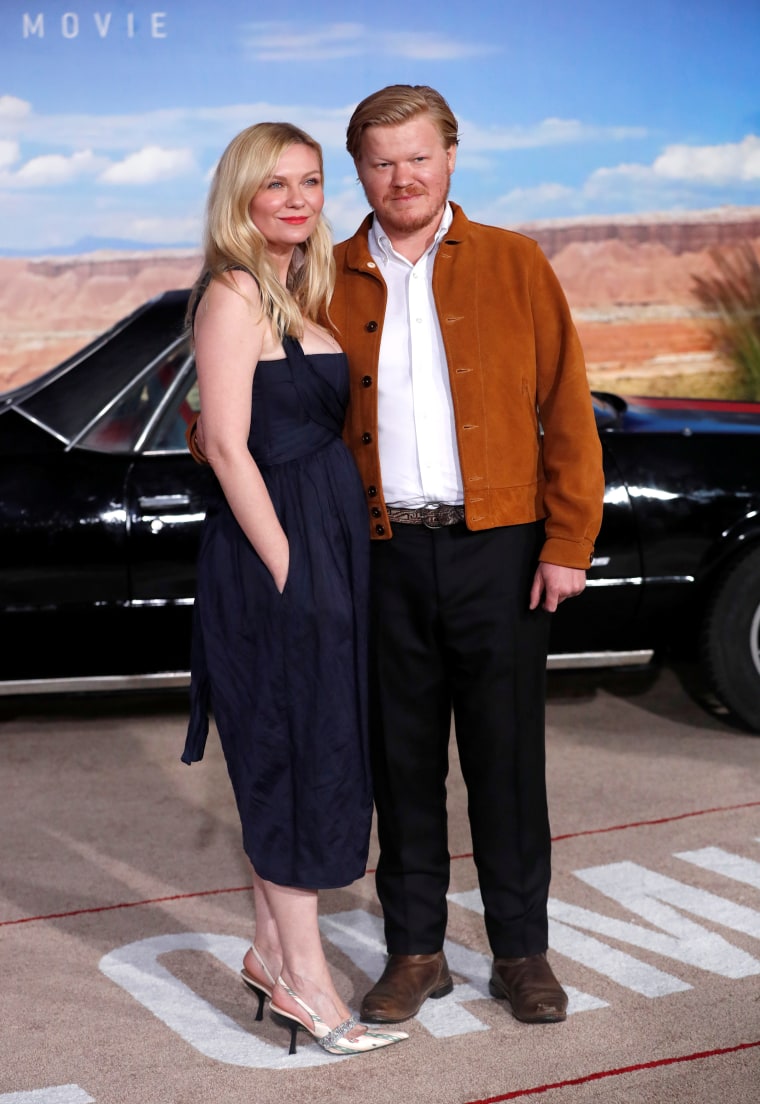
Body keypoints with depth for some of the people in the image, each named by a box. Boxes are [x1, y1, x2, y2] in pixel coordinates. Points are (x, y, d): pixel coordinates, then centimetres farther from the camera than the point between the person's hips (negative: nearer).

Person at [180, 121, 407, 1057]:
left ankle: (272, 951, 26)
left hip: (327, 537, 9)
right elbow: (228, 445, -18)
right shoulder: (233, 294, -12)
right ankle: (304, 981, 7)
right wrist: (285, 568, -19)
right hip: (270, 545, -9)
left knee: (297, 756, 14)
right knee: (296, 753, -3)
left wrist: (324, 560, 9)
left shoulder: (298, 293, 16)